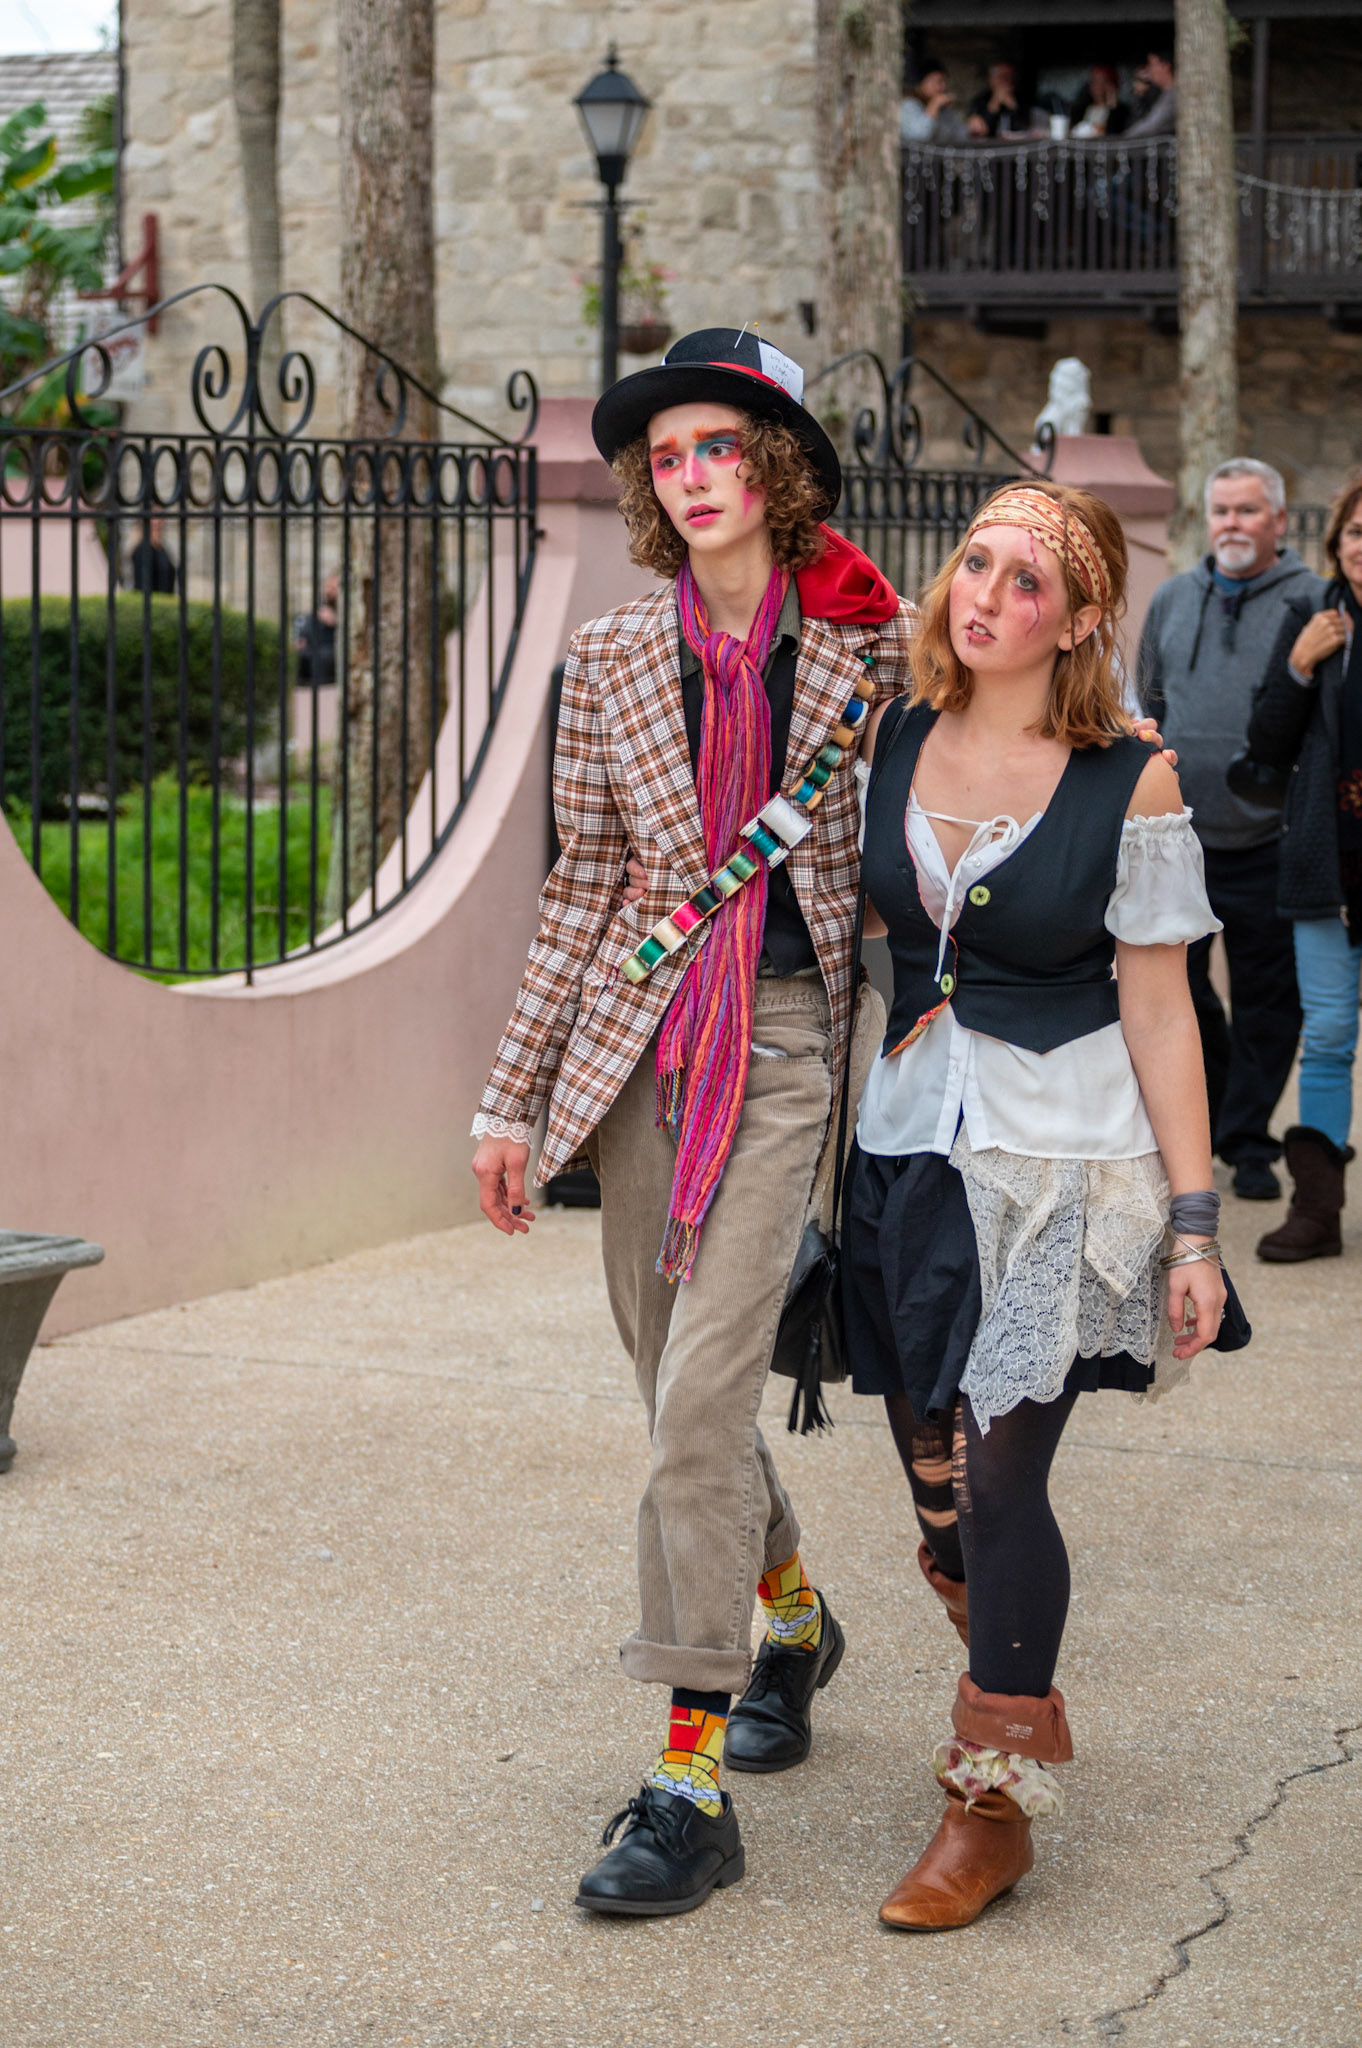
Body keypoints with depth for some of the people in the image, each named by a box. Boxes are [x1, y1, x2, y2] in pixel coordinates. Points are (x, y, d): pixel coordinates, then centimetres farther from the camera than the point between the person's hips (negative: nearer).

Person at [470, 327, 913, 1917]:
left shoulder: (873, 650, -1)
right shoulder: (612, 660, 6)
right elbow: (581, 888, 9)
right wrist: (513, 1096, 7)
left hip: (790, 1041, -3)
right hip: (641, 1047, 4)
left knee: (700, 1398, -13)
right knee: (683, 1395, 12)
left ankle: (691, 1784, -8)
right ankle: (791, 1618, 41)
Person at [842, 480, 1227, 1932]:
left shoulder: (1130, 784, -8)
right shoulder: (889, 743, 4)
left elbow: (1158, 1011, -6)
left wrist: (1194, 1219, -7)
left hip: (1060, 1159, -5)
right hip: (907, 1142, 5)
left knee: (995, 1478, -7)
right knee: (933, 1478, 10)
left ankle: (994, 1803, 8)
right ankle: (1024, 1711, 37)